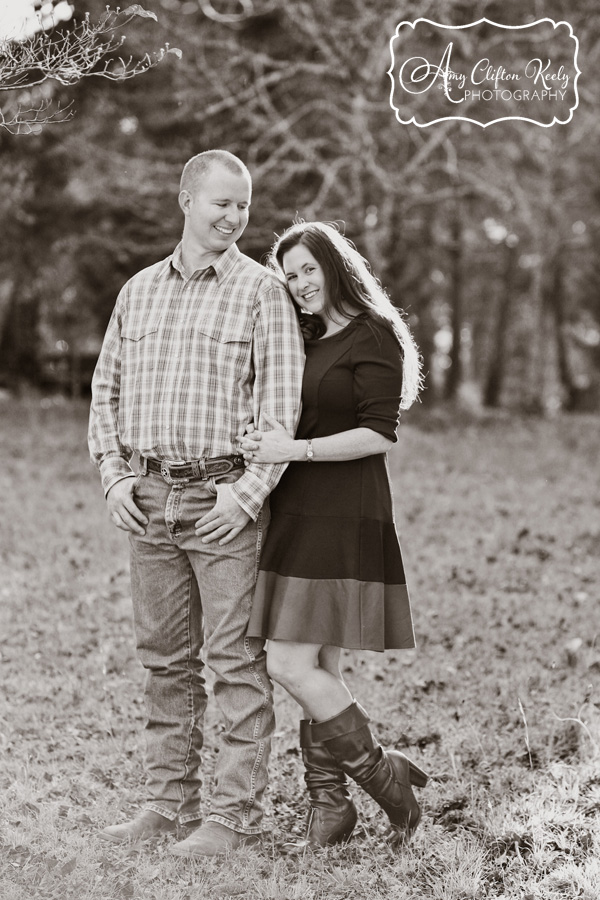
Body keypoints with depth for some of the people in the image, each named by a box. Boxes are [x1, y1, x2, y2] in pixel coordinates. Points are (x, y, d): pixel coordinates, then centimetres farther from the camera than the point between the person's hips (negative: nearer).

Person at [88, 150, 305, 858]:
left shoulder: (261, 291, -2)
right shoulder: (139, 290, 13)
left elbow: (282, 403, -7)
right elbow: (106, 391, 17)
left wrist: (247, 494, -15)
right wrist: (113, 475, 4)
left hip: (225, 498, -5)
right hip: (150, 499, 5)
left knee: (235, 659, -3)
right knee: (164, 658, 11)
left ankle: (234, 814, 3)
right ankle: (167, 801, 20)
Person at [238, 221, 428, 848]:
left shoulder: (373, 337, -7)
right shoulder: (310, 341, 20)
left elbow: (379, 437, -15)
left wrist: (295, 449, -20)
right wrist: (266, 438, 2)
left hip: (340, 519, -8)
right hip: (297, 515, 8)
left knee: (291, 667, -12)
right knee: (320, 670, 8)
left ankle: (383, 775, 3)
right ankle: (329, 806, 14)